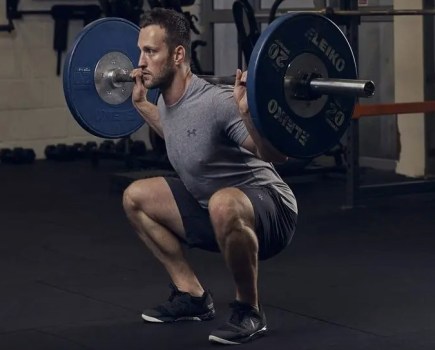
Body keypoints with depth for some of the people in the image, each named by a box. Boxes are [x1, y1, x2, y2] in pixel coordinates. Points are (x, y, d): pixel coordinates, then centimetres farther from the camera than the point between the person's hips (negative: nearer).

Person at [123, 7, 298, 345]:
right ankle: (192, 295, 13)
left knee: (223, 206, -42)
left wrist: (248, 112, -43)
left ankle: (249, 310, -17)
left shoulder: (216, 102, -27)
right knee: (135, 197, 11)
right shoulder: (167, 101, 0)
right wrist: (141, 103, 23)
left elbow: (277, 155, -29)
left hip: (268, 210, -9)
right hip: (211, 207, 9)